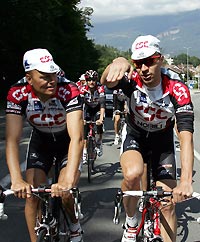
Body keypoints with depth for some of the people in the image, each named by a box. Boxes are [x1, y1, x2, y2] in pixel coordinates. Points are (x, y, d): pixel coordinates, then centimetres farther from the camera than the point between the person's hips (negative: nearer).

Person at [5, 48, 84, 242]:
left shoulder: (68, 90, -34)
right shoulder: (18, 93, -28)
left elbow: (77, 138, -42)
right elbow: (12, 140, -32)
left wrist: (68, 180, -54)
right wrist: (17, 180, -47)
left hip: (67, 141, -2)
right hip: (40, 141, 2)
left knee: (66, 193, -16)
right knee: (31, 194, -13)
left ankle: (75, 224, 18)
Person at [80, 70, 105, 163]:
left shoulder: (100, 89, -25)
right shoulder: (83, 90, -21)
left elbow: (102, 104, -35)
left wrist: (101, 118, -49)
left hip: (98, 111, -1)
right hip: (88, 111, 2)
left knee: (99, 126, -26)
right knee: (84, 132, -10)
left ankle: (99, 144, -1)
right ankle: (84, 153, 0)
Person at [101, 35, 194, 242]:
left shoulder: (177, 89, -29)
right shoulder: (132, 80, -25)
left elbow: (186, 135, -36)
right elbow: (106, 81, -48)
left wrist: (186, 181, -47)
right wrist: (117, 62, -73)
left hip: (163, 142, 1)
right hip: (135, 137, 0)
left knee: (168, 203, -6)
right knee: (132, 173, -32)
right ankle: (131, 225, -5)